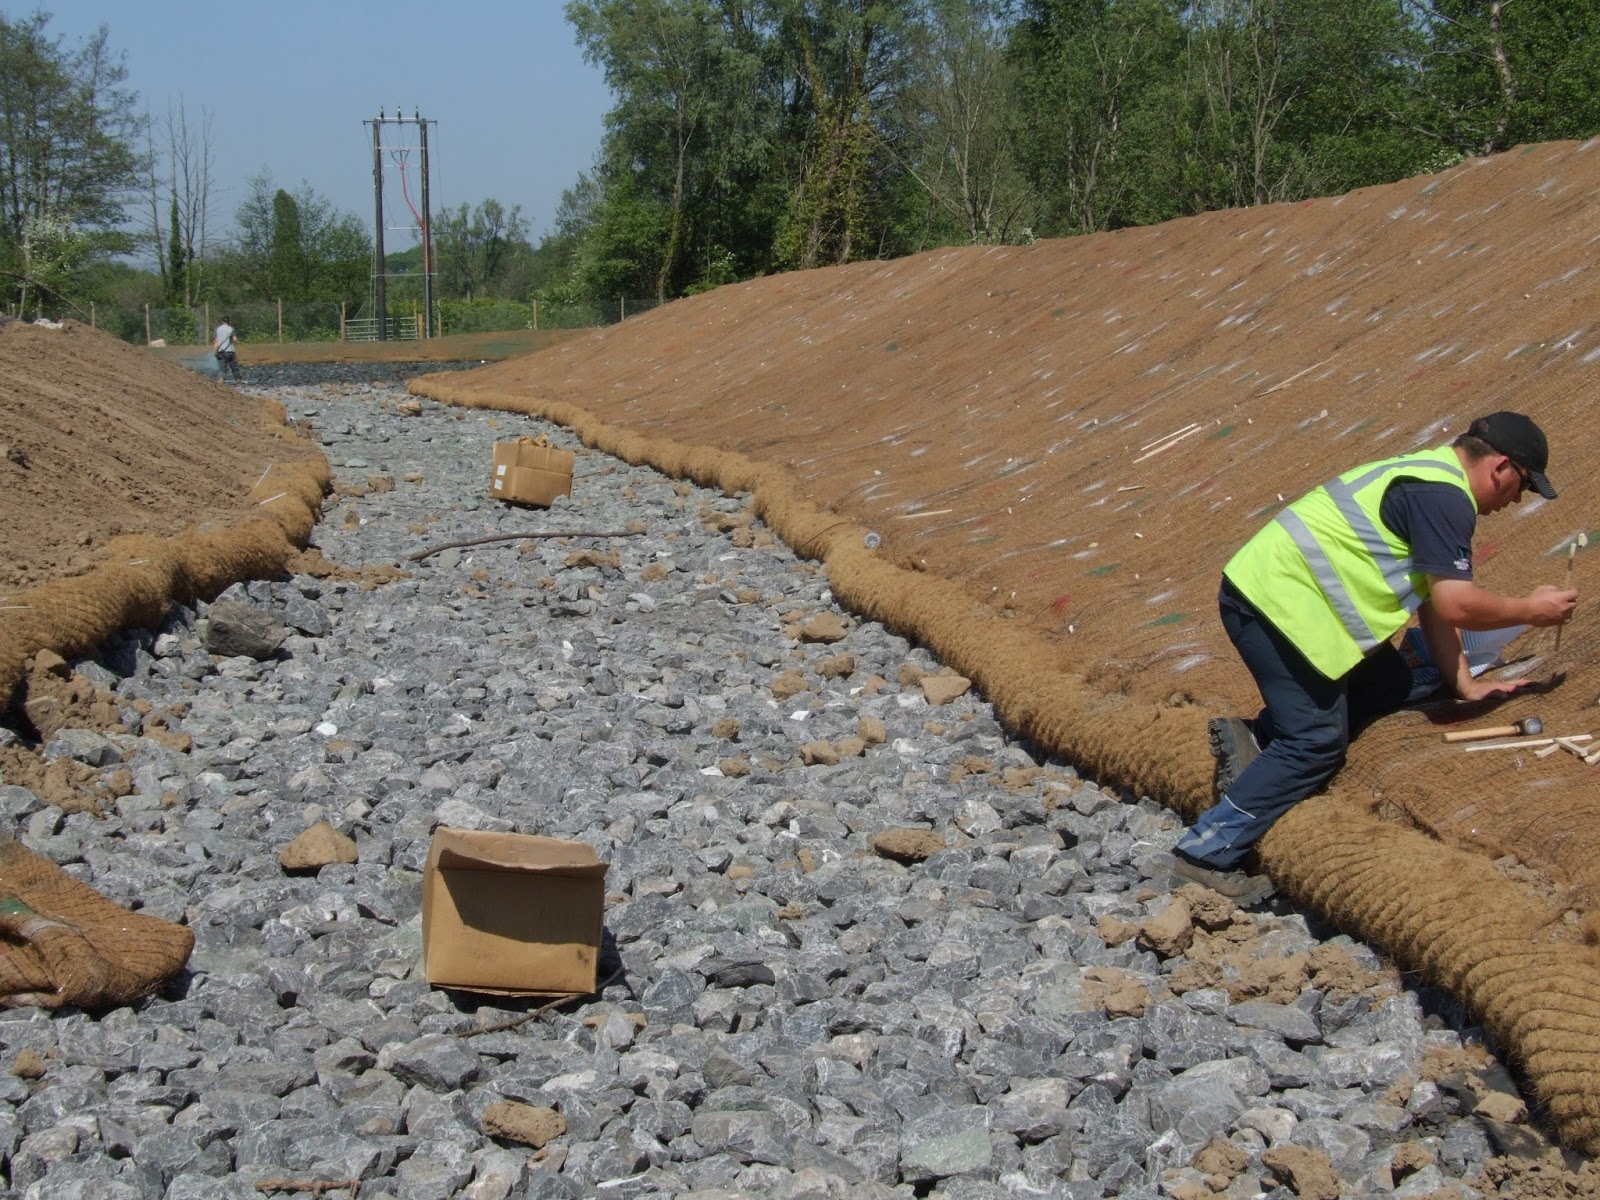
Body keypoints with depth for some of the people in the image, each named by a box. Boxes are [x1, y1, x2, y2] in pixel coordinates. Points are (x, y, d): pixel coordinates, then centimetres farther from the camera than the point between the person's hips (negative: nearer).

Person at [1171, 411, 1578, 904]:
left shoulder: (1428, 480, 19)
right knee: (1318, 743, -9)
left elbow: (1434, 599, 21)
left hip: (1266, 587, 10)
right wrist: (1532, 610, -1)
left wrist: (1465, 684, 18)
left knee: (1388, 684, 15)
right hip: (1277, 599, -10)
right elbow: (1455, 605, -17)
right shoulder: (1444, 498, -13)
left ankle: (1256, 738, 9)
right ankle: (1206, 854, -11)